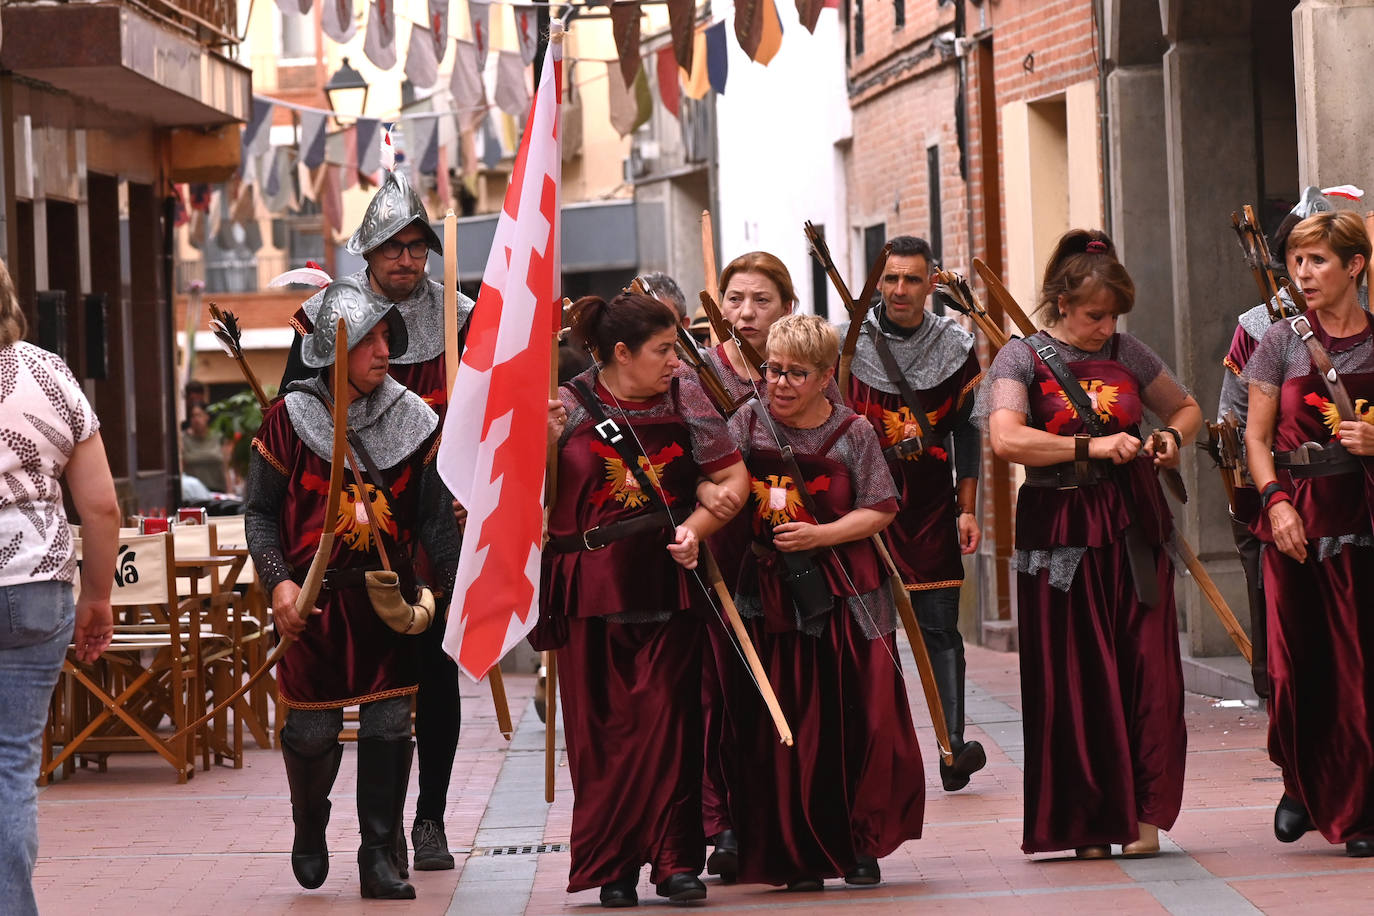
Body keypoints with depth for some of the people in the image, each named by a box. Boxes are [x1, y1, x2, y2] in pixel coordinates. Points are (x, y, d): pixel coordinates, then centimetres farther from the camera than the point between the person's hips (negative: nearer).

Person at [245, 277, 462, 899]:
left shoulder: (412, 420, 4)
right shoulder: (289, 420, -3)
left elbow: (435, 517, 7)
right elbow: (260, 511, 1)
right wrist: (278, 580, -12)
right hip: (313, 598, -2)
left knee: (390, 725, -2)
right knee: (313, 729, 2)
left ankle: (380, 859, 8)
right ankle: (310, 826, 32)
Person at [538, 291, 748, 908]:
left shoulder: (685, 399, 6)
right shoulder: (566, 408, 1)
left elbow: (733, 477, 7)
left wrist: (696, 526, -9)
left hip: (667, 581, 1)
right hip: (592, 588, -1)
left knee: (668, 719, -5)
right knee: (602, 726, 1)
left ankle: (675, 861, -2)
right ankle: (612, 867, 9)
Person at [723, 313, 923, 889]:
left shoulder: (853, 433, 0)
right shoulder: (748, 426, 3)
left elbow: (879, 511, -1)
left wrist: (820, 535, -14)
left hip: (844, 597, -1)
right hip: (771, 596, 1)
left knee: (859, 722, -1)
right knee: (781, 729, 1)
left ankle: (859, 844, 16)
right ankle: (801, 855, 12)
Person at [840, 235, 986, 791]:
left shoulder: (955, 349, 5)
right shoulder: (850, 346, 1)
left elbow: (965, 432, 8)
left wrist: (967, 509, 3)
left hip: (931, 506, 1)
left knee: (940, 626, -3)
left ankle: (953, 749, -6)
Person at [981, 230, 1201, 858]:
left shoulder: (1126, 352, 10)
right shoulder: (1022, 358, -2)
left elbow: (1187, 409, 25)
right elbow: (1006, 439, -19)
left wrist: (1172, 438, 2)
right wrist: (1091, 446, -21)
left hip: (1134, 524, 3)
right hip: (1062, 537, -3)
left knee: (1146, 667, -4)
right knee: (1074, 678, -1)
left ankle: (1143, 812, 3)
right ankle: (1087, 822, 8)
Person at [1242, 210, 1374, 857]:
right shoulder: (1282, 341, 6)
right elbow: (1257, 436, 6)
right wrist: (1276, 500, -8)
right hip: (1297, 514, 1)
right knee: (1296, 661, 1)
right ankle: (1302, 786, 24)